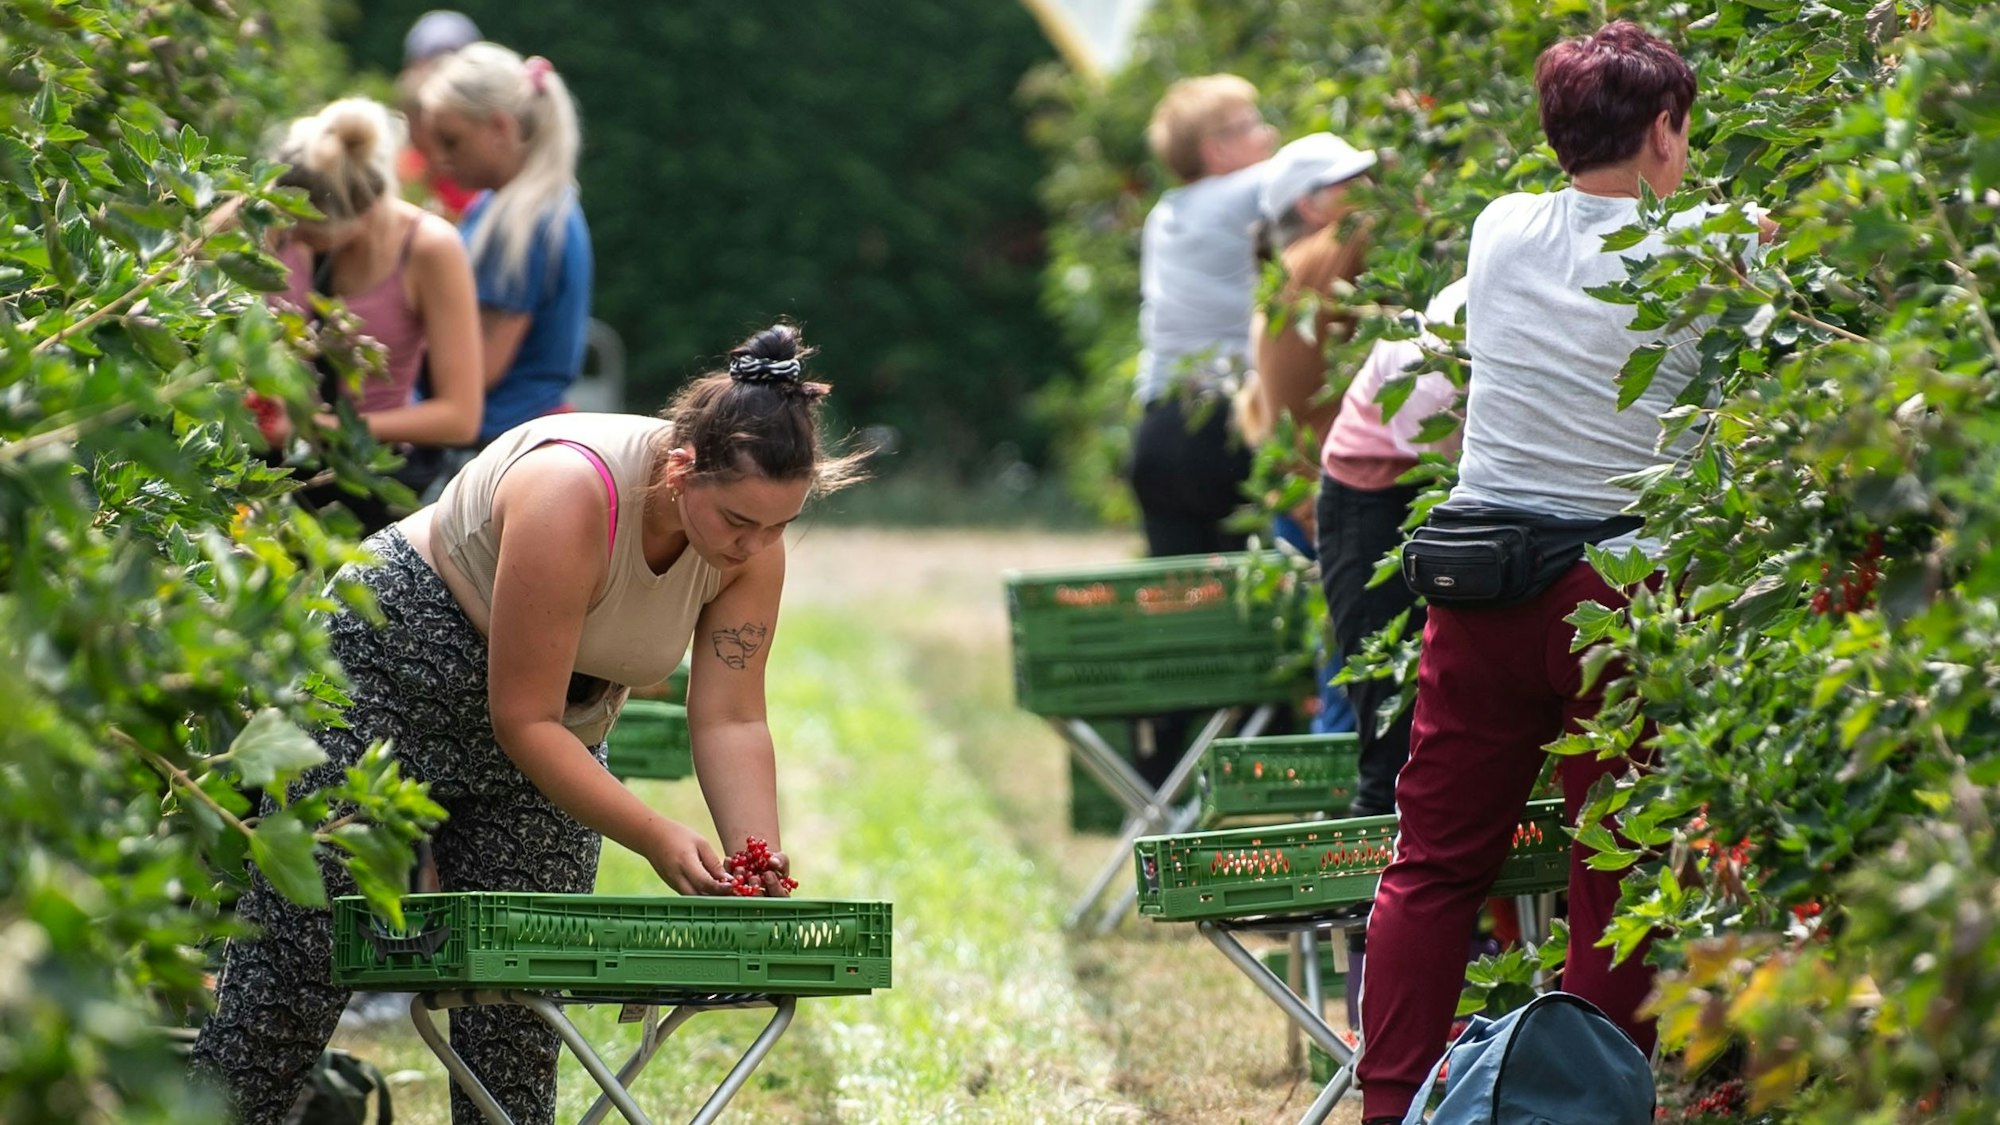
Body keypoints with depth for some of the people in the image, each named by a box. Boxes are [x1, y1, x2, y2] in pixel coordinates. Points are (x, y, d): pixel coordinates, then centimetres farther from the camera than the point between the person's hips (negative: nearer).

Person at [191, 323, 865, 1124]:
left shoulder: (753, 541, -16)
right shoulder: (571, 495, -35)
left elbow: (731, 720, -13)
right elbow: (524, 721, -32)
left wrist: (761, 868, -27)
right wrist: (658, 842, -36)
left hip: (554, 715, 6)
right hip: (393, 673, -6)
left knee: (518, 1003, 1)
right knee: (294, 968, -6)